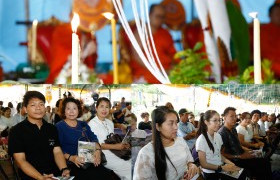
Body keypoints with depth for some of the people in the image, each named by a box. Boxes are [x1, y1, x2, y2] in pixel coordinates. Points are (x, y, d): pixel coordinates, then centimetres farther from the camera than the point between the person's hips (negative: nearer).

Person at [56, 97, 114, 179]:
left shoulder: (83, 125, 22)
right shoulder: (59, 126, 5)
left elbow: (93, 139, 13)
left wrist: (97, 150, -9)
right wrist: (71, 158, -21)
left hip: (90, 162, 5)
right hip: (72, 165, -5)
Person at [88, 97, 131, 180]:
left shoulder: (110, 123, 20)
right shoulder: (92, 123, -4)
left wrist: (123, 145, -3)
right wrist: (115, 146, -17)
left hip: (112, 152, 7)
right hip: (103, 155, -7)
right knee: (129, 167, -23)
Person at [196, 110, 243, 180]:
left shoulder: (218, 136, 7)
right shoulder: (201, 140, -14)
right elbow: (203, 164, -13)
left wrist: (230, 163, -3)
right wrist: (222, 168, -17)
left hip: (221, 169, 6)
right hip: (210, 174, -6)